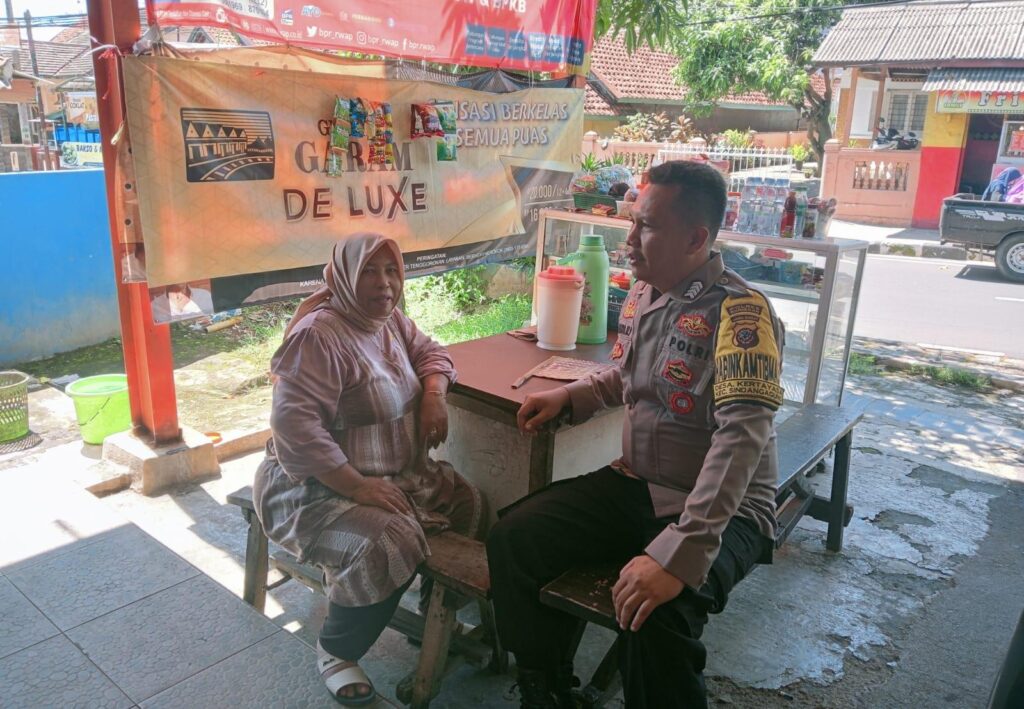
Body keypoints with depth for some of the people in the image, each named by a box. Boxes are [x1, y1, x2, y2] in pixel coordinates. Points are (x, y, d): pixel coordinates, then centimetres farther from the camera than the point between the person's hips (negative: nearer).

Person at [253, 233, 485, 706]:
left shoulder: (390, 319, 5)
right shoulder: (318, 334, -23)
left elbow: (430, 352, 19)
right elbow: (294, 424, -30)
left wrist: (434, 394, -4)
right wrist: (359, 487, -29)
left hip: (397, 471, 9)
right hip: (319, 485, -8)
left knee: (469, 507, -2)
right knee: (388, 544, -31)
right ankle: (335, 651, -4)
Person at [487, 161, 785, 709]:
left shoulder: (739, 312, -20)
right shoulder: (639, 297, 4)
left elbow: (742, 437, -31)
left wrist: (678, 553, -39)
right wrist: (570, 395, 6)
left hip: (723, 509, -7)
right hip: (634, 483, 7)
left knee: (654, 618, -34)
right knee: (511, 540, -5)